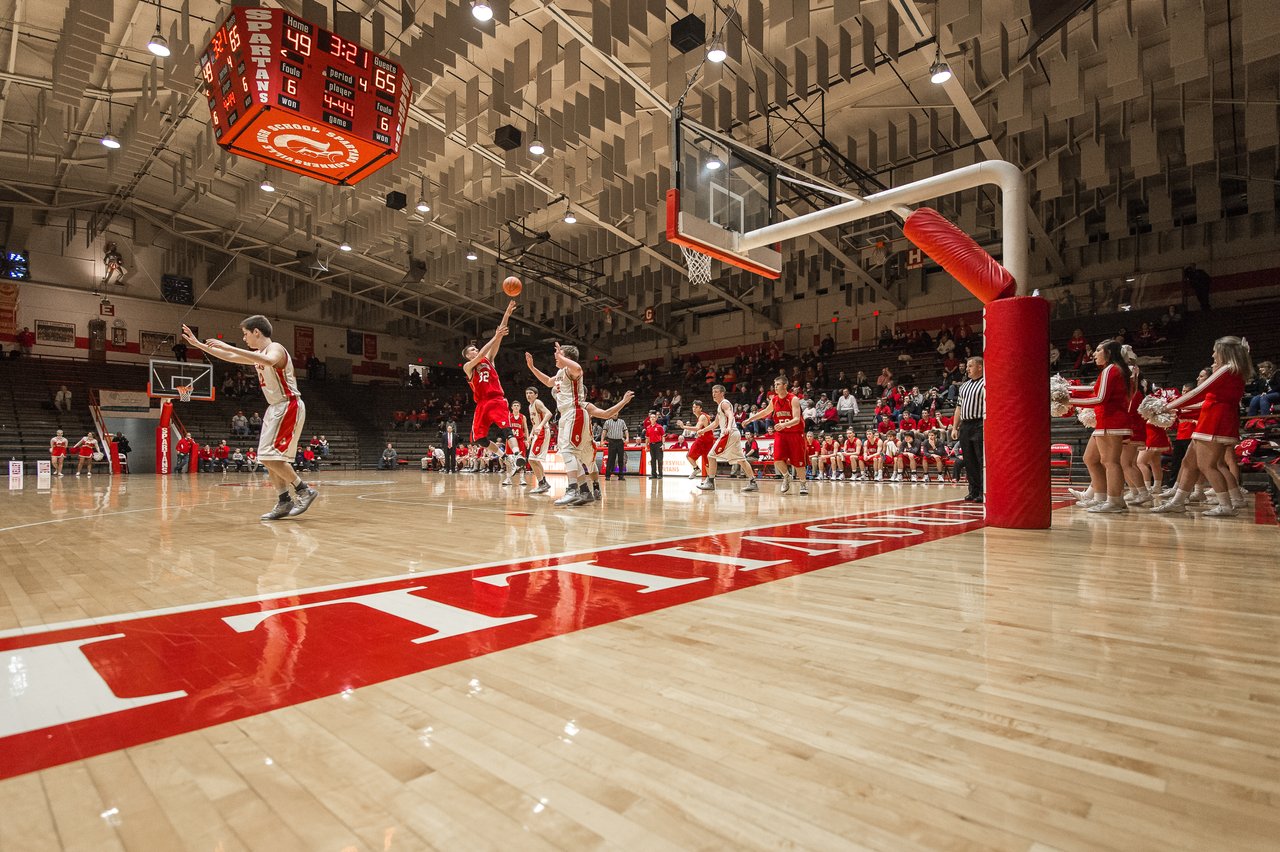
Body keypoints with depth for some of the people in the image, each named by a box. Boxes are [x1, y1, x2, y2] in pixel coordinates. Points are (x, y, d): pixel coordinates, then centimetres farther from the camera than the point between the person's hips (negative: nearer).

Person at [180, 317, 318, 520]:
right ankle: (285, 501, 10)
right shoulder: (258, 355, 16)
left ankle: (305, 490, -9)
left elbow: (269, 361, -38)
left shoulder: (275, 348, -12)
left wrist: (229, 346, -37)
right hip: (275, 408, 10)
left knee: (270, 455, -16)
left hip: (289, 407, -10)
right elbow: (230, 357, 29)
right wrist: (197, 344, 28)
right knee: (268, 458, 8)